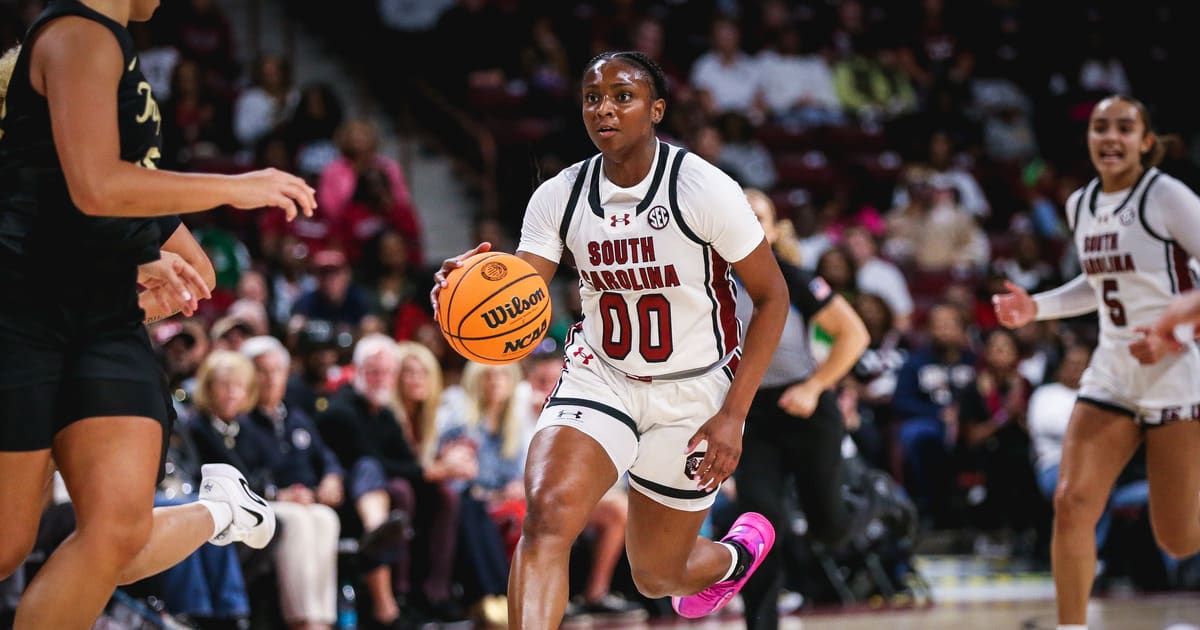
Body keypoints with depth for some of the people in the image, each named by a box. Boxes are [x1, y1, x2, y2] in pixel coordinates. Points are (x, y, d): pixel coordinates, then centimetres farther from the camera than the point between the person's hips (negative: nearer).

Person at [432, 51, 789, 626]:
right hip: (600, 378, 2)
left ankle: (741, 549, 49)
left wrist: (734, 415, -16)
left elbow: (772, 297, -10)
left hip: (693, 391, -2)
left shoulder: (704, 189, -18)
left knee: (658, 575, 13)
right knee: (547, 513, -27)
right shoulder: (560, 196, -7)